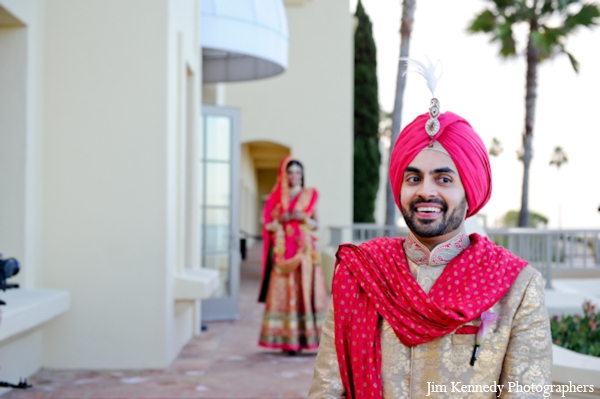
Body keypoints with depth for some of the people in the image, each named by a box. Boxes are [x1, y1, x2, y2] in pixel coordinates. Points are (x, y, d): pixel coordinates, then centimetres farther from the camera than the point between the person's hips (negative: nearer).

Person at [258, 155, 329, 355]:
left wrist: (304, 219, -8)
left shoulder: (309, 195, 11)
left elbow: (315, 224, 11)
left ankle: (308, 336, -6)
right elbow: (268, 224, 8)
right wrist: (281, 220, -11)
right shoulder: (277, 197, 12)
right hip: (283, 251, 0)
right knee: (284, 292, -6)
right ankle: (287, 339, -4)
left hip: (305, 249, 0)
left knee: (306, 290, -8)